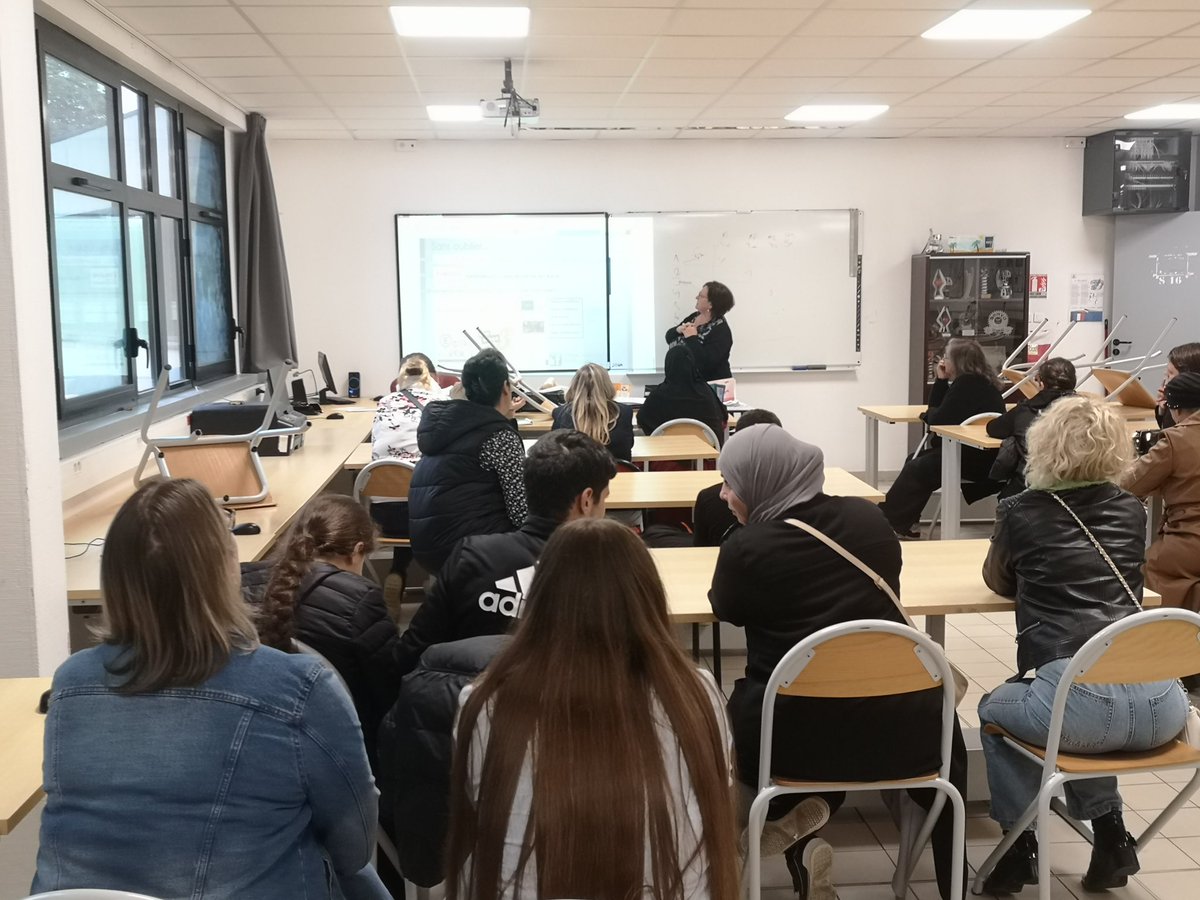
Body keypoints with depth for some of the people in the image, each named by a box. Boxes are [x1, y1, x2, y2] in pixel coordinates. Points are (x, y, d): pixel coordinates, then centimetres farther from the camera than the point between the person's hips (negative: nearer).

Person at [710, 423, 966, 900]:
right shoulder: (869, 518, 0)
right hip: (894, 722, 2)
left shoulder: (745, 547, -12)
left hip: (792, 734, -2)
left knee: (740, 718, 31)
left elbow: (725, 610, 9)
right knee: (940, 725, 34)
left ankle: (795, 816, 9)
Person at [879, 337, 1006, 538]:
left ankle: (885, 523, 2)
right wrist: (941, 380, 6)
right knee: (915, 461, 15)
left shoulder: (967, 384, -17)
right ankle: (899, 523, 12)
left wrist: (929, 414, 2)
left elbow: (939, 420, -19)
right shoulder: (978, 382, 14)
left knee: (916, 469, -7)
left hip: (978, 460, -11)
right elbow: (936, 407, 18)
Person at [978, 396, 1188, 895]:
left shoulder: (1021, 512, 6)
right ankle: (1109, 830, 26)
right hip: (1161, 702, 5)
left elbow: (998, 583, 26)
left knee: (994, 710, 28)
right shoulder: (1132, 509, 17)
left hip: (1083, 703, -5)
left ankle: (1021, 844, 23)